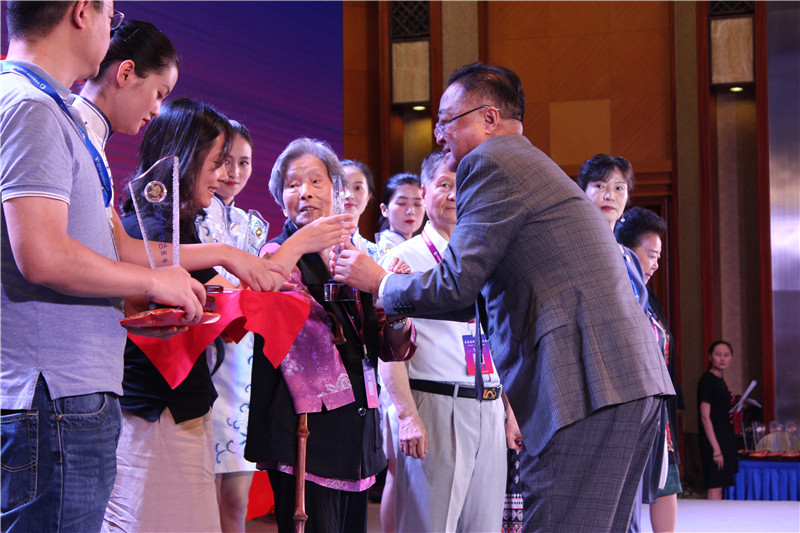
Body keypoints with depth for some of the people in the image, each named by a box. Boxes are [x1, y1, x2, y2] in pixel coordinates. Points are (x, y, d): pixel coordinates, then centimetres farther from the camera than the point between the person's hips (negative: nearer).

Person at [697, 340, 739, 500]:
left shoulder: (720, 380, 15)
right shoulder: (707, 380, -12)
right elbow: (705, 417, -17)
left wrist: (733, 406, 11)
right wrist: (716, 449, -20)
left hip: (725, 441, 9)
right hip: (713, 443, -9)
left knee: (719, 488, 10)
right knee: (715, 488, -10)